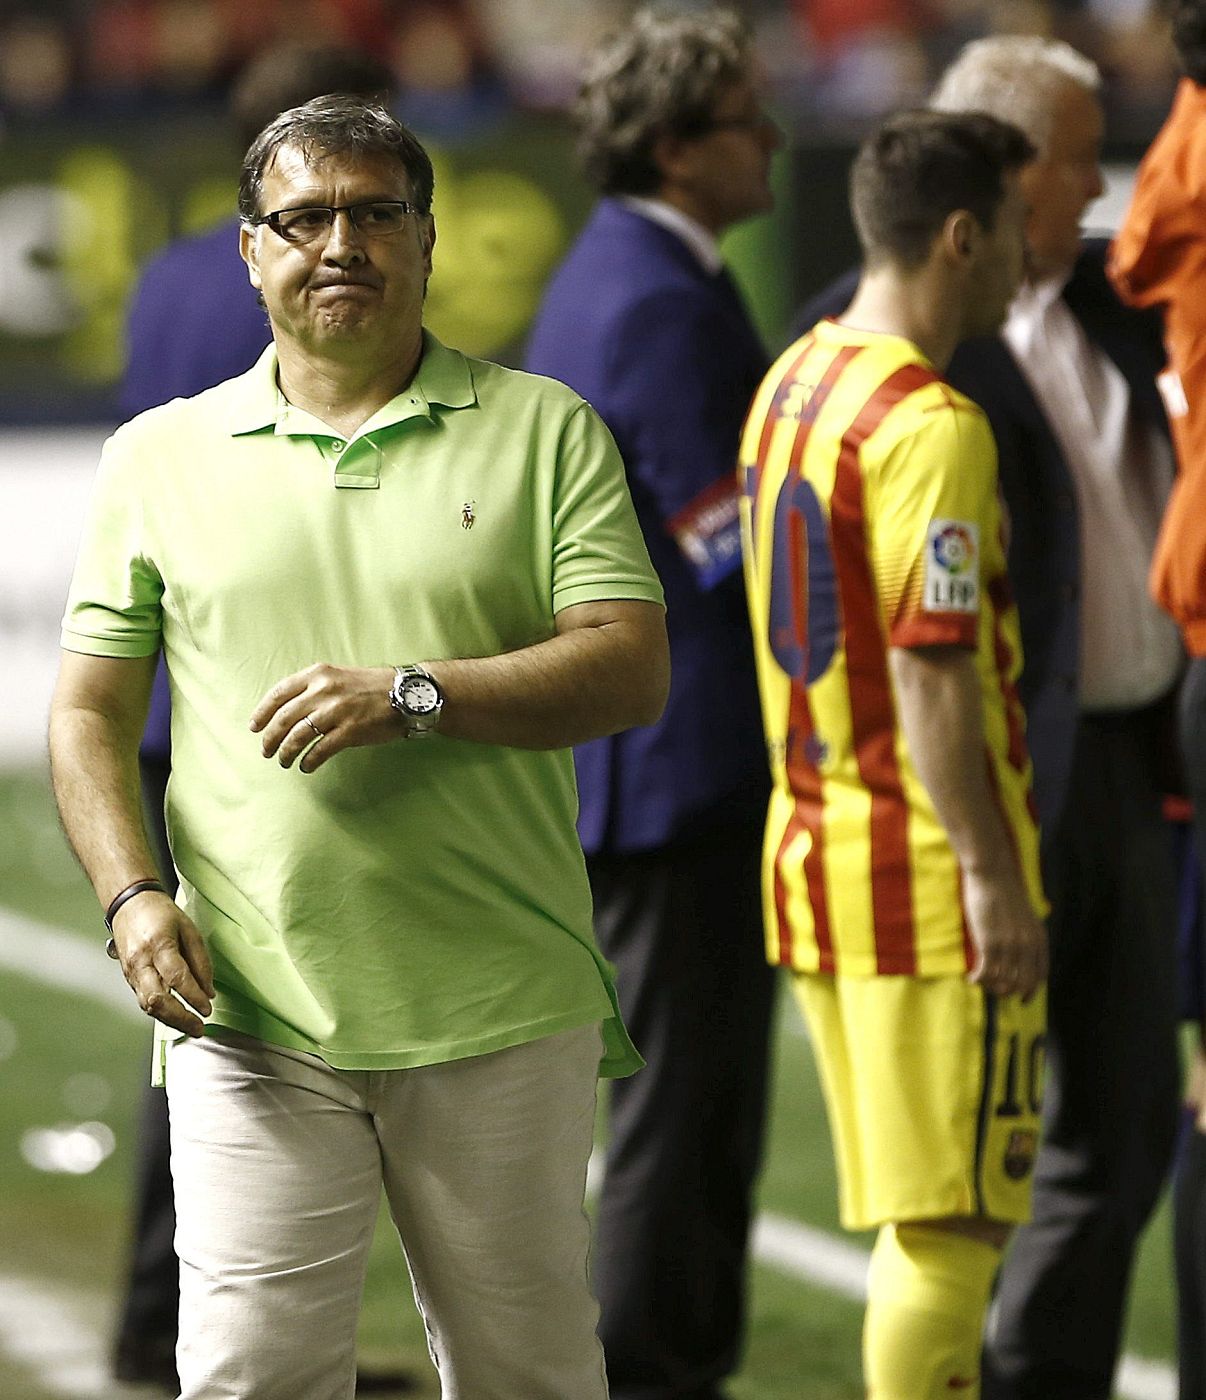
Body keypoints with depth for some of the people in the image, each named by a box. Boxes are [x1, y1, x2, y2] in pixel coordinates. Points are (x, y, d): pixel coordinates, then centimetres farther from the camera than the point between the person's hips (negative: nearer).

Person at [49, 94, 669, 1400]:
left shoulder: (544, 432, 7)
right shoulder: (159, 458, 10)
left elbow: (631, 669, -3)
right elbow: (88, 711, 11)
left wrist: (412, 694, -15)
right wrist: (132, 897, -6)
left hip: (504, 1013, 0)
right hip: (250, 1016, 0)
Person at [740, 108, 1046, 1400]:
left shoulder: (791, 386, 13)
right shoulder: (931, 426, -17)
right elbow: (931, 667, -20)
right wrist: (990, 871, -19)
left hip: (814, 849, 9)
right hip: (928, 866, -9)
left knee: (919, 1216, 14)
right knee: (950, 1221, -5)